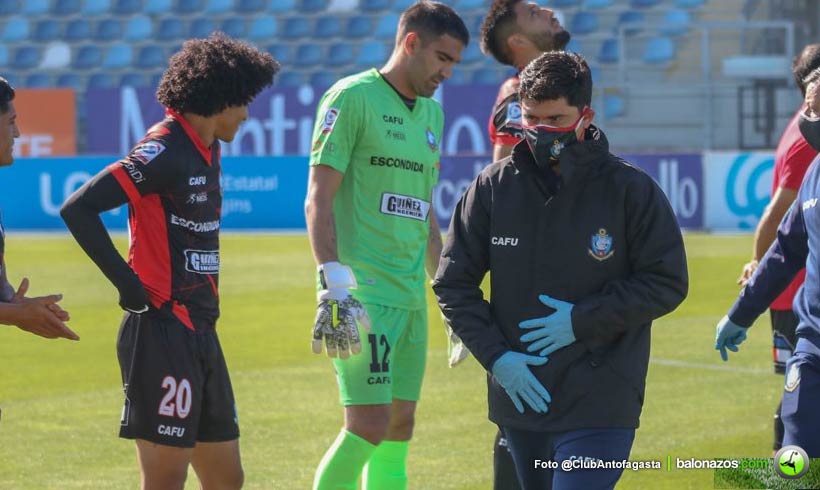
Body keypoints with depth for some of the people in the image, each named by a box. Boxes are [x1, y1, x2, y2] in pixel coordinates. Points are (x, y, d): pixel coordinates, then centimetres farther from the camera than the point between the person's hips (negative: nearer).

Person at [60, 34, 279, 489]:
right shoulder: (164, 150, -14)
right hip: (162, 333, -9)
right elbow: (78, 209, -21)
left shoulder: (206, 151, 14)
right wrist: (129, 285, -18)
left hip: (200, 331, 9)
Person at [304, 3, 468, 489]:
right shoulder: (352, 97, -6)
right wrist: (336, 285, -20)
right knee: (369, 425, -14)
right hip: (362, 294, -8)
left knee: (399, 430, 7)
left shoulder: (432, 112, 18)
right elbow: (319, 200, -11)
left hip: (411, 296, 8)